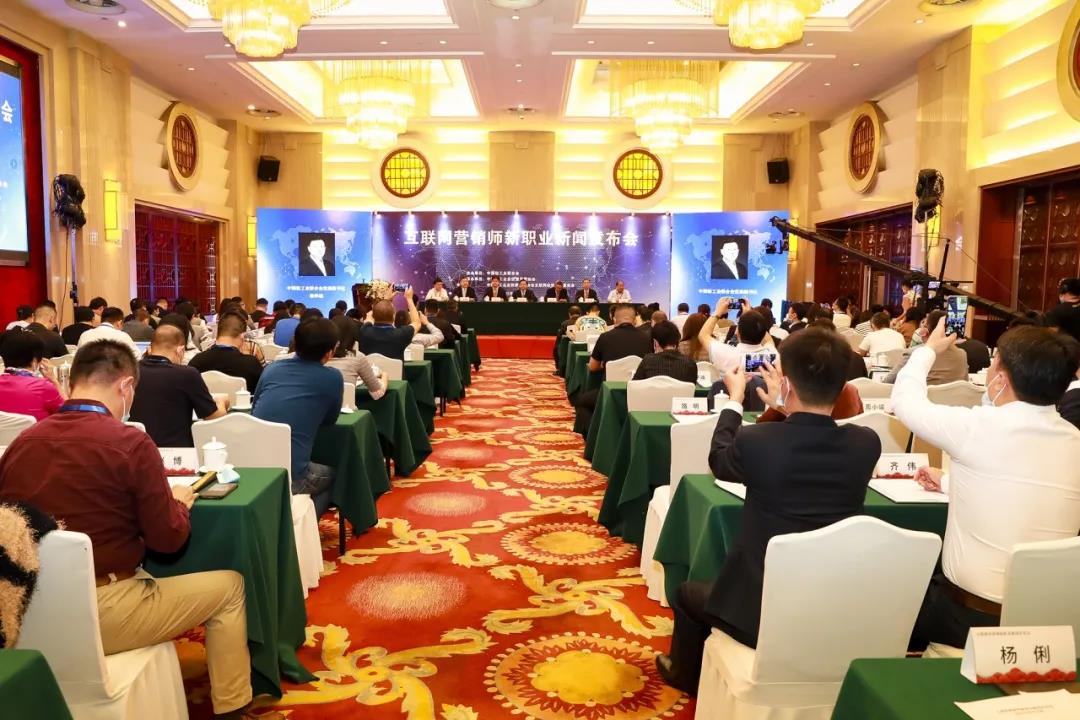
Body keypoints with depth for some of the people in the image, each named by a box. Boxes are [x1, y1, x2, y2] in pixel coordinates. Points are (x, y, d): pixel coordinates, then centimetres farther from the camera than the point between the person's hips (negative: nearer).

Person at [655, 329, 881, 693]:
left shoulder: (756, 441, -22)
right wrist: (783, 406, 23)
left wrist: (734, 400, 15)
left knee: (689, 593, 26)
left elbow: (719, 461, 2)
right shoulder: (866, 444, -11)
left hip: (761, 608, -5)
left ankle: (686, 676, 50)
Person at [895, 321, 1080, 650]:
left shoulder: (979, 427, -19)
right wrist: (950, 482, 22)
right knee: (926, 578, 30)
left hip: (972, 616, -6)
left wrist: (929, 349, 15)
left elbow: (906, 401, -1)